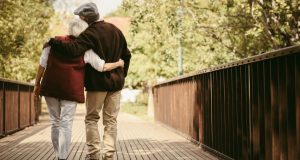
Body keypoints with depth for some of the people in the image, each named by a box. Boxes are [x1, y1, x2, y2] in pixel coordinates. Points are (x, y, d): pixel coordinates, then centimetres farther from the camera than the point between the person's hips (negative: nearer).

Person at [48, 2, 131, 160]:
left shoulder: (89, 34, -14)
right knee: (110, 120, 8)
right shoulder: (115, 30, 9)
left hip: (97, 83, -5)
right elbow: (126, 55, 15)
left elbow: (73, 50, -30)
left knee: (91, 119, 7)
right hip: (116, 82, 5)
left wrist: (53, 42, -17)